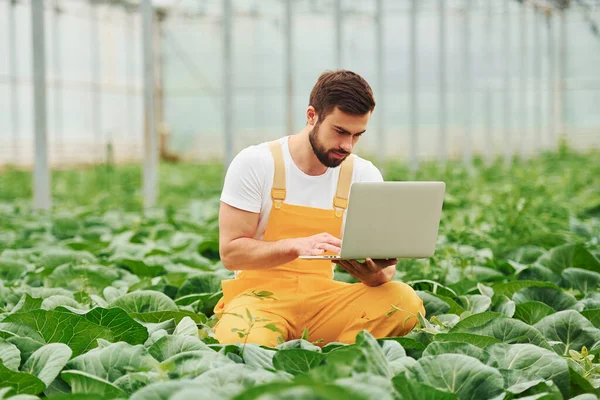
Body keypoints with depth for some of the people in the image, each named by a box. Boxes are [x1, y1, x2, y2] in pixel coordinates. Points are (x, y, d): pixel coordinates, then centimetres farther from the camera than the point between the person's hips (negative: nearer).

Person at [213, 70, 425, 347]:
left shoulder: (365, 176, 3)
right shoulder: (255, 163, -7)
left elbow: (384, 262, 2)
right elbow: (230, 251, -11)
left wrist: (375, 274, -25)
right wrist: (297, 245, -28)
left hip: (321, 298, 4)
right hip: (260, 294, -4)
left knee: (405, 301, -24)